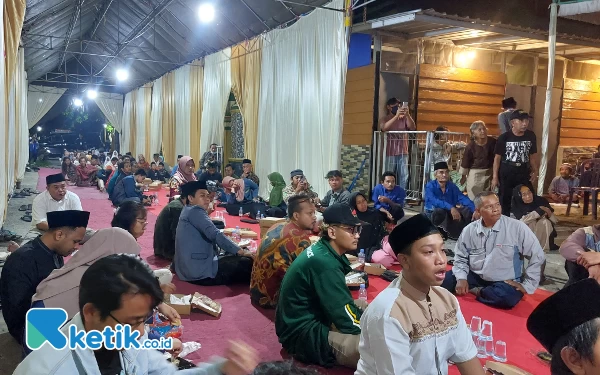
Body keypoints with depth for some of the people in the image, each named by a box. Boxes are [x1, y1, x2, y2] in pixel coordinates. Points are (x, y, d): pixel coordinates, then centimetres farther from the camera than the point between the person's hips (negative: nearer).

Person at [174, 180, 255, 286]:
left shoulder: (189, 211, 22)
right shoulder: (195, 210, -10)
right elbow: (214, 235, -21)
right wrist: (240, 251, -18)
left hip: (190, 270, 11)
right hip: (200, 271, -11)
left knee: (236, 259, 20)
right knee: (247, 262, -11)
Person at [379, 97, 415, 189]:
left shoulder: (404, 118, 11)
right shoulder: (384, 119, 4)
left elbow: (413, 127, -4)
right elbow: (384, 128, -18)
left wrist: (408, 115, -19)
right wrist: (396, 115, -26)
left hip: (403, 152, 3)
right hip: (390, 153, -3)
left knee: (404, 177, 1)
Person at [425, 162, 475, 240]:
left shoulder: (452, 186, -1)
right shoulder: (430, 186, -15)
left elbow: (463, 199, -12)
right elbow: (435, 201, -33)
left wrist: (475, 210, -29)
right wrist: (451, 208, -47)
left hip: (449, 214, 5)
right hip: (432, 214, -5)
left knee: (467, 210, -18)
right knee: (440, 211, -38)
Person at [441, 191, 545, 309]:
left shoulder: (517, 227, -11)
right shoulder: (469, 230, 0)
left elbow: (537, 256, -6)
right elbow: (461, 258, 9)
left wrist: (526, 285, -10)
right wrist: (461, 278, -9)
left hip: (505, 283, -2)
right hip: (475, 278, 2)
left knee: (507, 295, -37)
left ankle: (473, 291, -10)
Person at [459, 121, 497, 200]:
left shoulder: (492, 141, -8)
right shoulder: (470, 147, -15)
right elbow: (465, 162, -6)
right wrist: (463, 176, 2)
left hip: (489, 172, 3)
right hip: (475, 173, -3)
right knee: (474, 198, 4)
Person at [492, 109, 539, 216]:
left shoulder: (531, 136, 2)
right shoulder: (504, 137, -9)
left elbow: (533, 155, 11)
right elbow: (497, 157, -6)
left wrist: (535, 171, 1)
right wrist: (495, 177, -8)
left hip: (524, 172, 3)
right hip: (506, 173, -3)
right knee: (505, 200, 5)